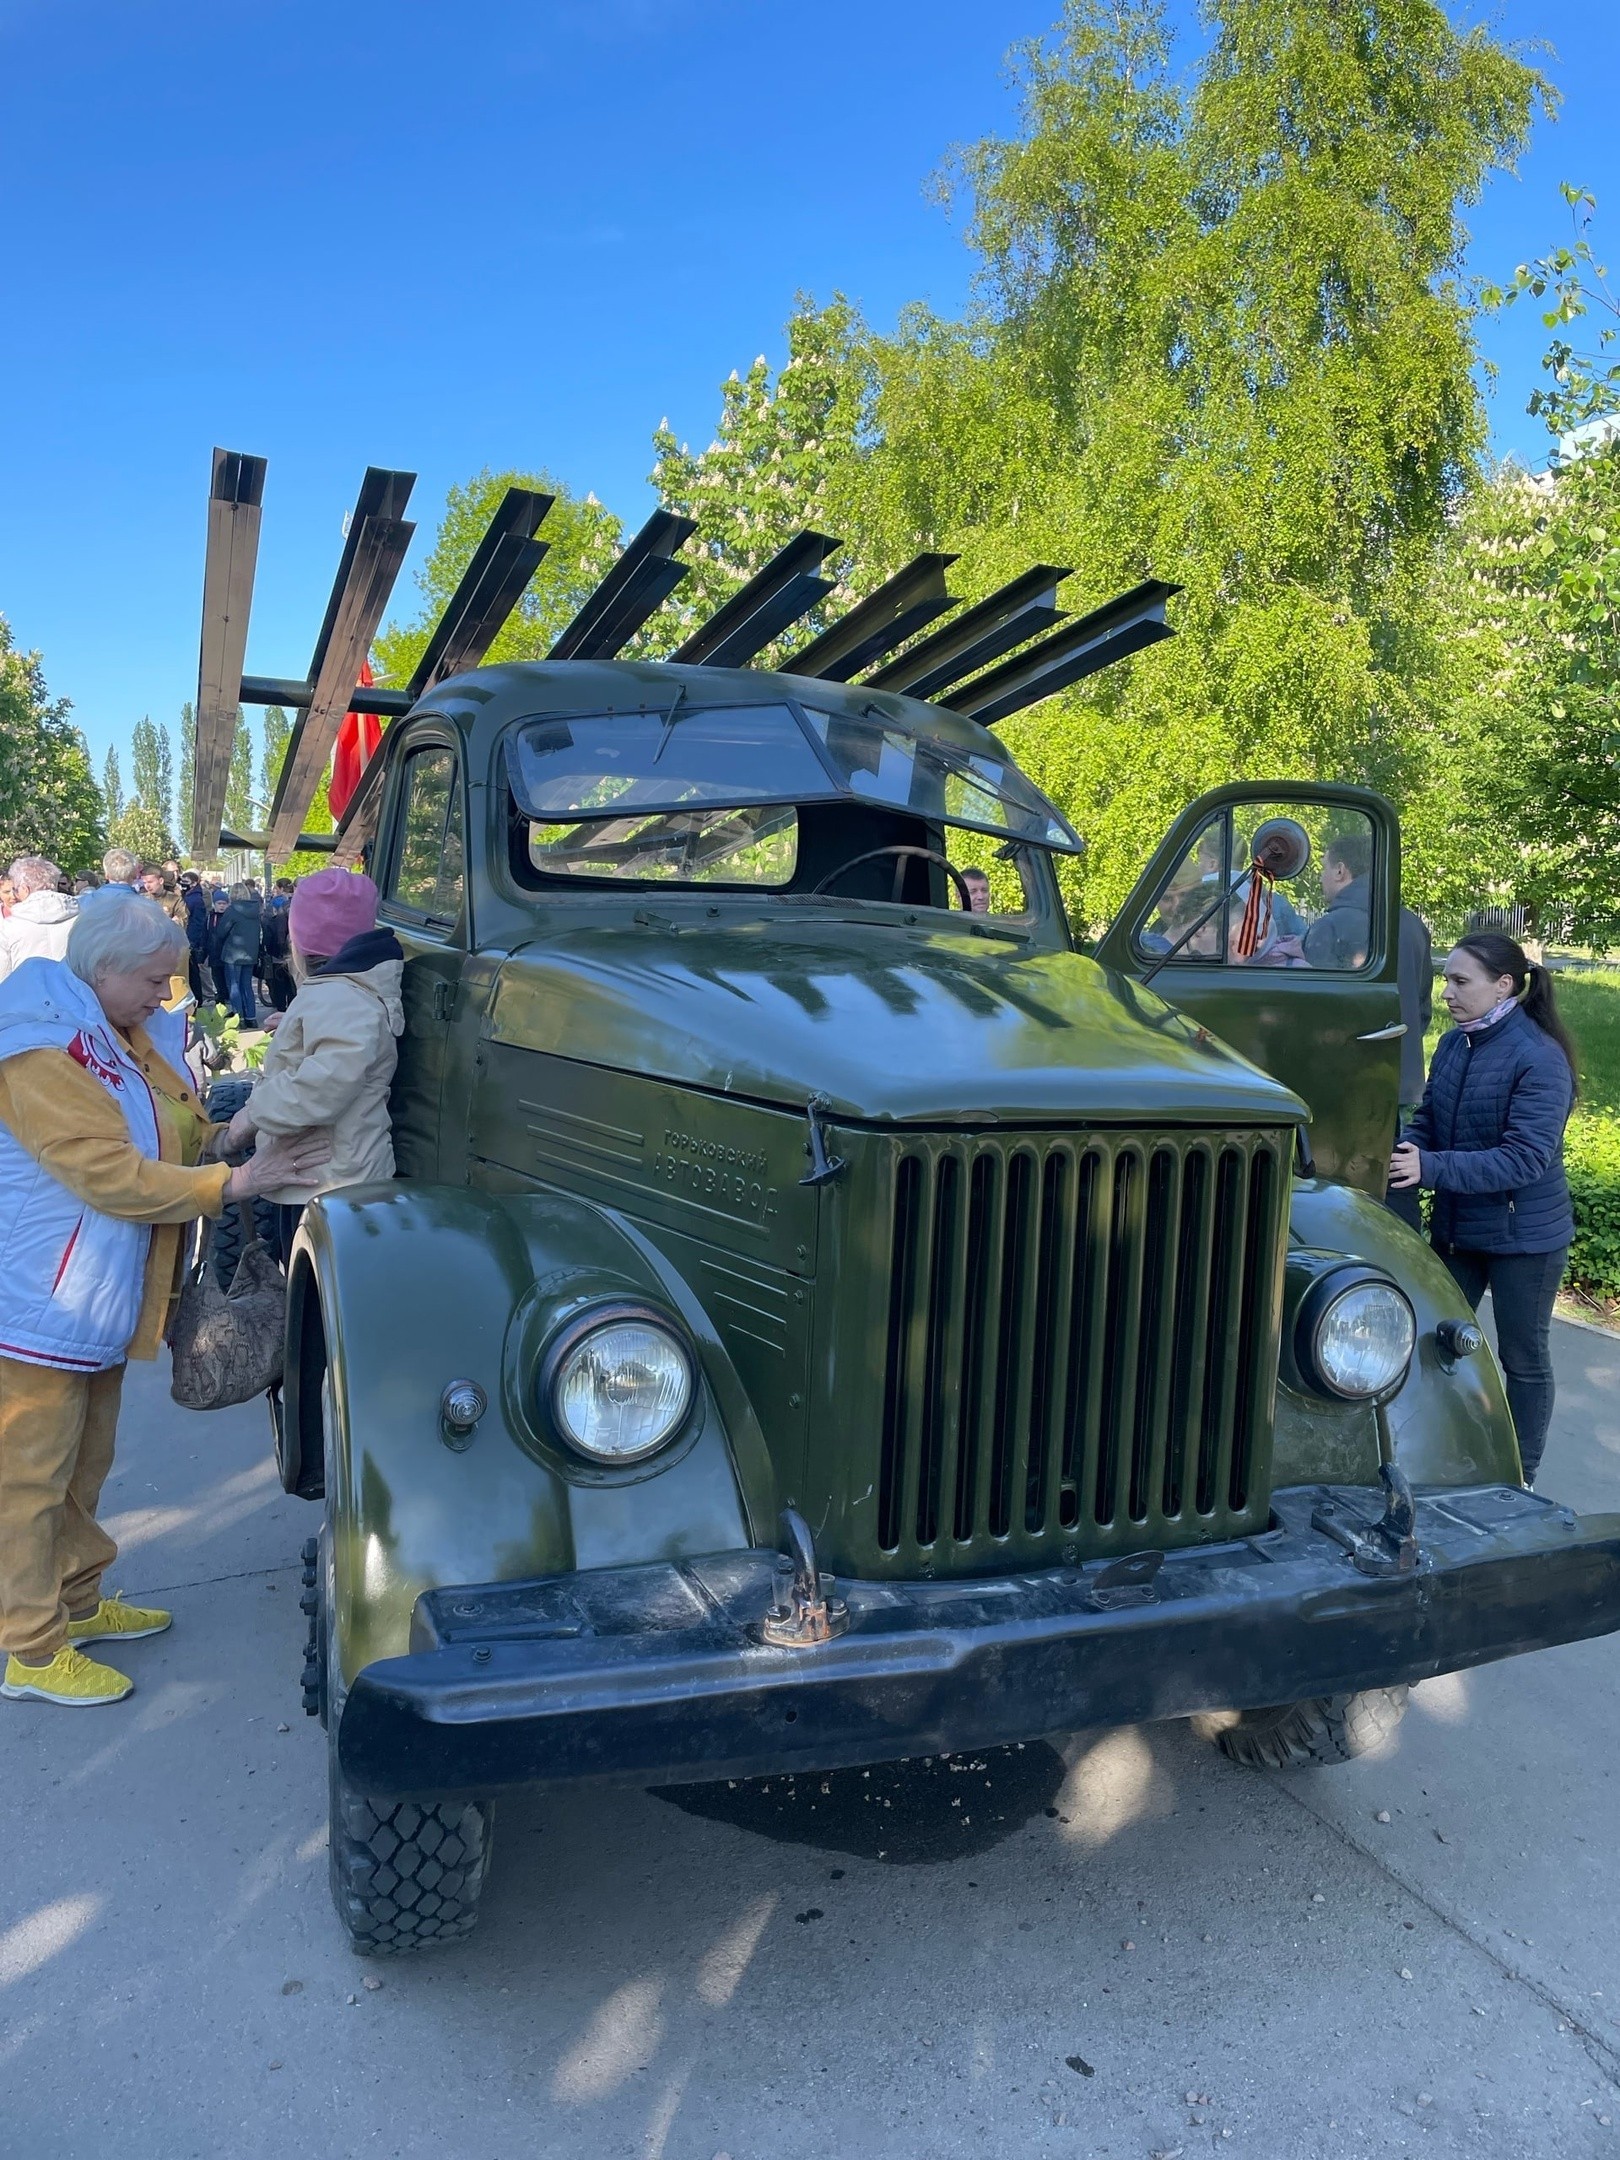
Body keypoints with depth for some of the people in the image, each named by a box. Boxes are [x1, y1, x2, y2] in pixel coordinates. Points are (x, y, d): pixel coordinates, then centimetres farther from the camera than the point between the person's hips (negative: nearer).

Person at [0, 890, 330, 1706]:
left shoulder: (131, 1033, 8)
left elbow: (186, 1130, 14)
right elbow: (109, 1175, -26)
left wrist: (246, 1133, -4)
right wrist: (234, 1182, -24)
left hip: (98, 1297, 9)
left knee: (82, 1465, 21)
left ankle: (77, 1601, 37)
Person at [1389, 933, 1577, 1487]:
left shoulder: (1539, 1057, -21)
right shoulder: (1454, 1044, -1)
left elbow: (1527, 1157, -27)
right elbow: (1428, 1123, 5)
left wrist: (1431, 1168, -34)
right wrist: (1399, 1154, -16)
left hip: (1523, 1236, -6)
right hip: (1456, 1227, 6)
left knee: (1523, 1357, 11)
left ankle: (1521, 1481, 27)